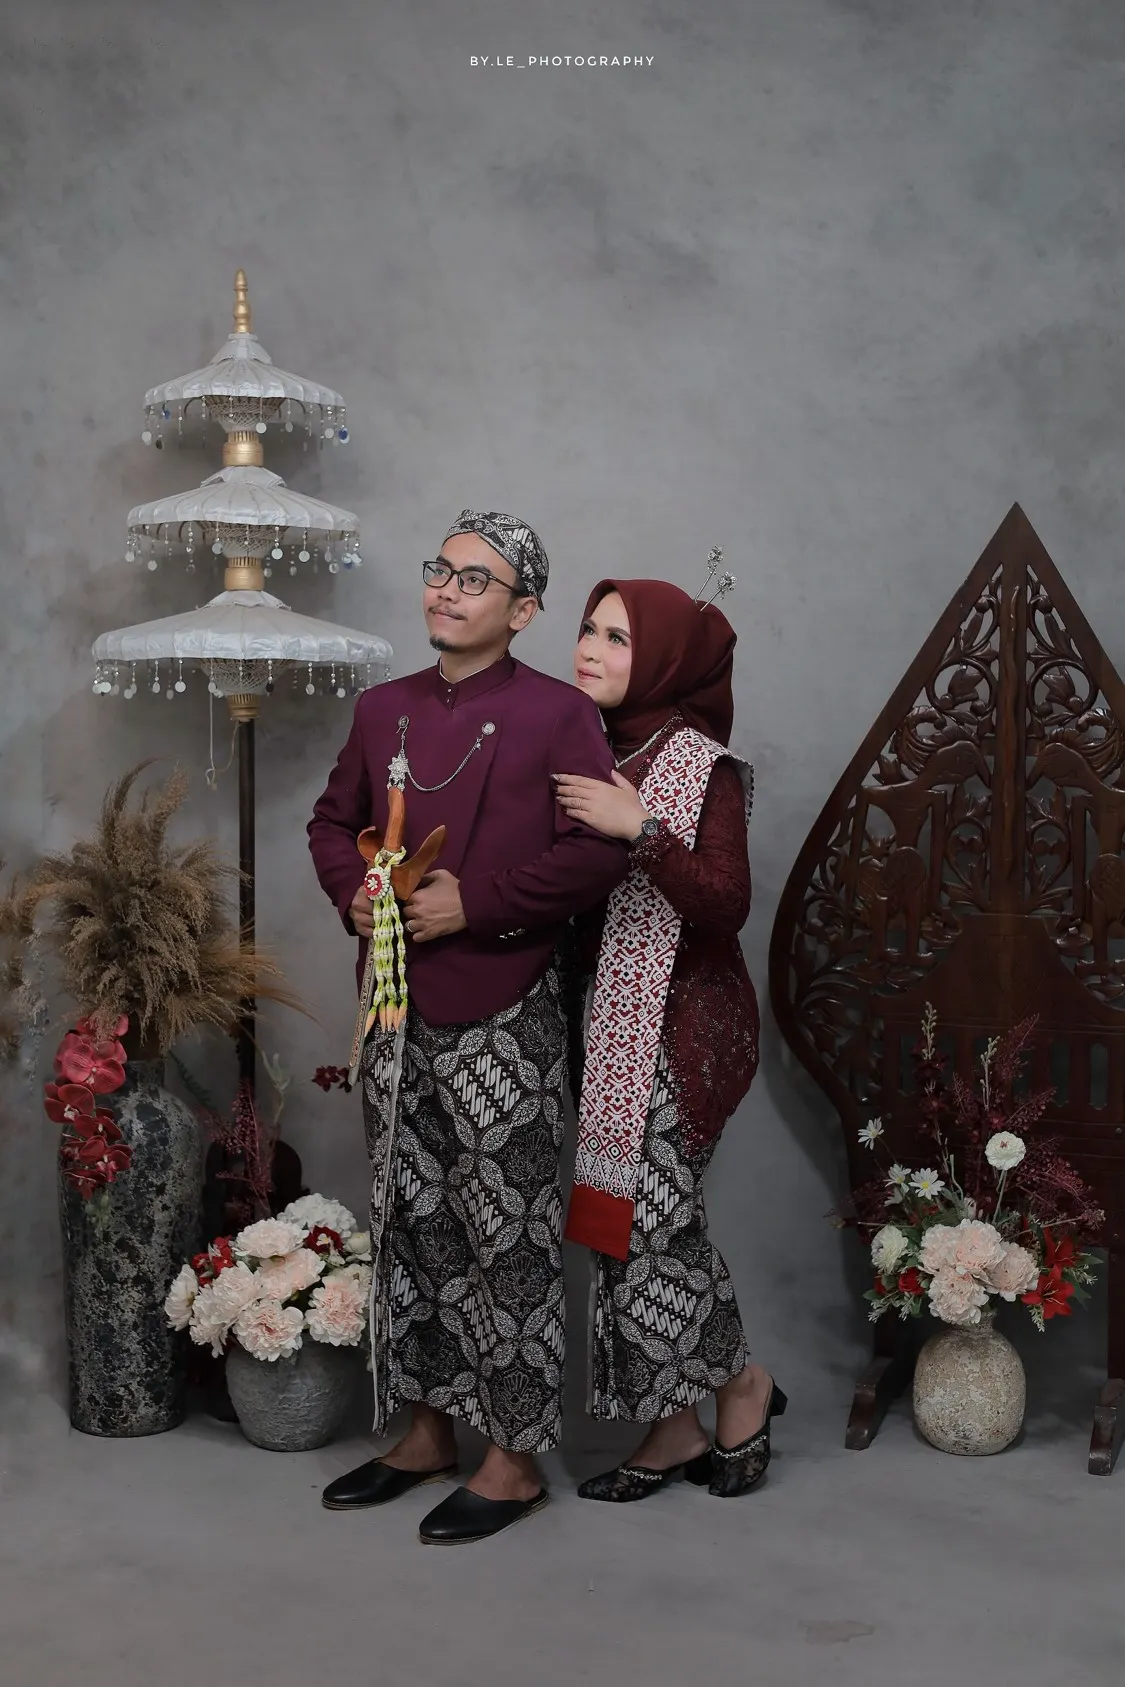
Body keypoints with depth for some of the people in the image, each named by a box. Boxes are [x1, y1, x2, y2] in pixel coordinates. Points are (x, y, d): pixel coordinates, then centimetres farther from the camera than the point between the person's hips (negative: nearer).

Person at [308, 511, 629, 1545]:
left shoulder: (558, 715, -7)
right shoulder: (385, 710, 11)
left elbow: (599, 854, -15)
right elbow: (334, 820, 22)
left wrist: (474, 902, -16)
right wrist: (352, 890, 1)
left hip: (502, 1017, -6)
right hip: (398, 1008, 7)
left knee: (507, 1236, -1)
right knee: (408, 1222, 14)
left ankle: (515, 1460, 11)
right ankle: (427, 1430, 28)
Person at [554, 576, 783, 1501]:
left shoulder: (700, 765, -12)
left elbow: (727, 904, -20)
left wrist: (642, 830, -29)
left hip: (681, 1025, -7)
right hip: (613, 1019, 7)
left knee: (646, 1215, -5)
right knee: (647, 1214, 10)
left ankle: (739, 1383, 19)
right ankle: (681, 1426, 21)